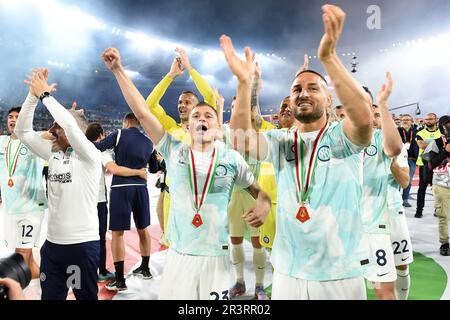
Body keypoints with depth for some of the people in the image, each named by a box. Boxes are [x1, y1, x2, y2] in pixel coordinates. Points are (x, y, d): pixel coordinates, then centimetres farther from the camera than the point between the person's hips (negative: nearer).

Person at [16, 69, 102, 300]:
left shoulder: (89, 155, -11)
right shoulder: (53, 154, 7)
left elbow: (70, 124, -27)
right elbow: (22, 131, 5)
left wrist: (45, 94, -16)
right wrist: (33, 94, -5)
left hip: (82, 244, -6)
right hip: (52, 243, 6)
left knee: (85, 295, 8)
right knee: (50, 296, 15)